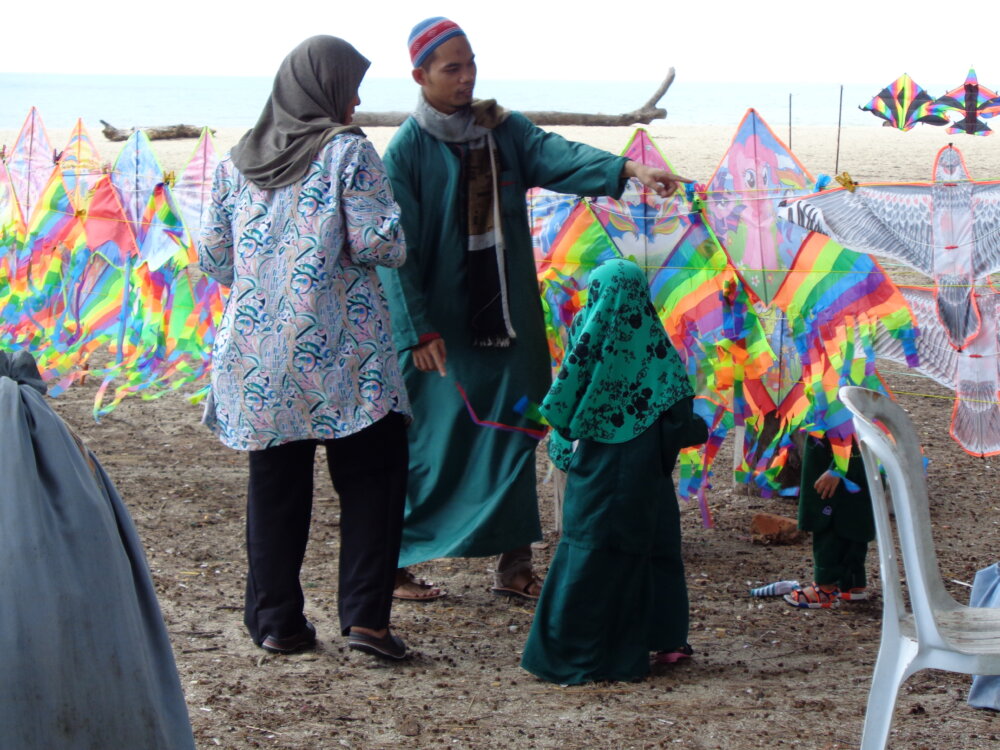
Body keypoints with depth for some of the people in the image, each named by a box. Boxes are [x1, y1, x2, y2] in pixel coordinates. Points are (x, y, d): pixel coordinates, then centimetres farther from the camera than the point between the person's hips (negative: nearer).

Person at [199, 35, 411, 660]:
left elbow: (215, 258, 11)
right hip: (342, 354, -4)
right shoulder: (348, 151, -6)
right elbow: (381, 244, -12)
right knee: (372, 478, 5)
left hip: (258, 352, 5)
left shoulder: (238, 162, 9)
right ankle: (366, 615, -2)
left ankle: (276, 621, 14)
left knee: (275, 487, 11)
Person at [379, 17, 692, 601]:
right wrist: (418, 329, -16)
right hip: (440, 326, -5)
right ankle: (394, 561, 11)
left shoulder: (504, 130, 5)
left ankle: (514, 562, 12)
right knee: (430, 442, -1)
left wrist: (628, 168, -31)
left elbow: (557, 157, -13)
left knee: (513, 433, 5)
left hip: (506, 316, 5)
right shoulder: (407, 150, -7)